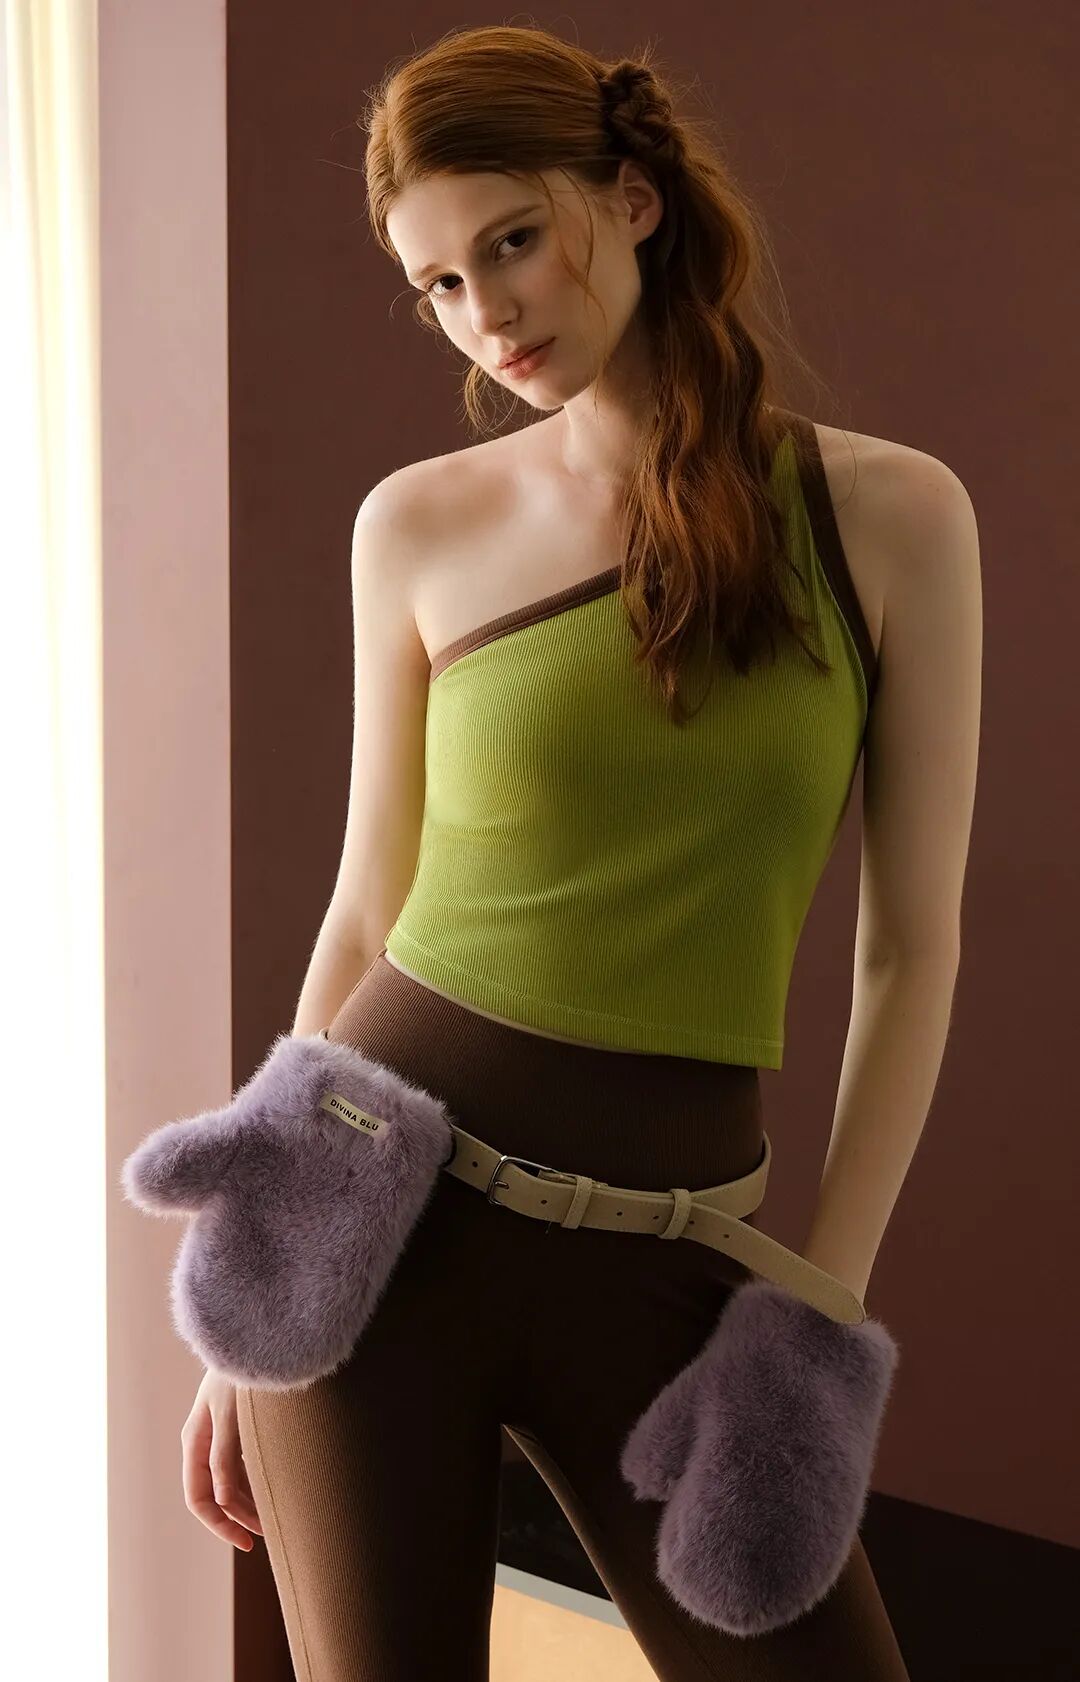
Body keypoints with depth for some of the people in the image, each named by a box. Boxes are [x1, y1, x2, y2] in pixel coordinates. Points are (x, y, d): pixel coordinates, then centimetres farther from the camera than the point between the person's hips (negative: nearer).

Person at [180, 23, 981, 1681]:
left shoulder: (886, 515, -1)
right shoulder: (421, 525, 2)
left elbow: (910, 949, 1)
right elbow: (367, 912, 8)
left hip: (665, 1248, 0)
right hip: (383, 1190, 0)